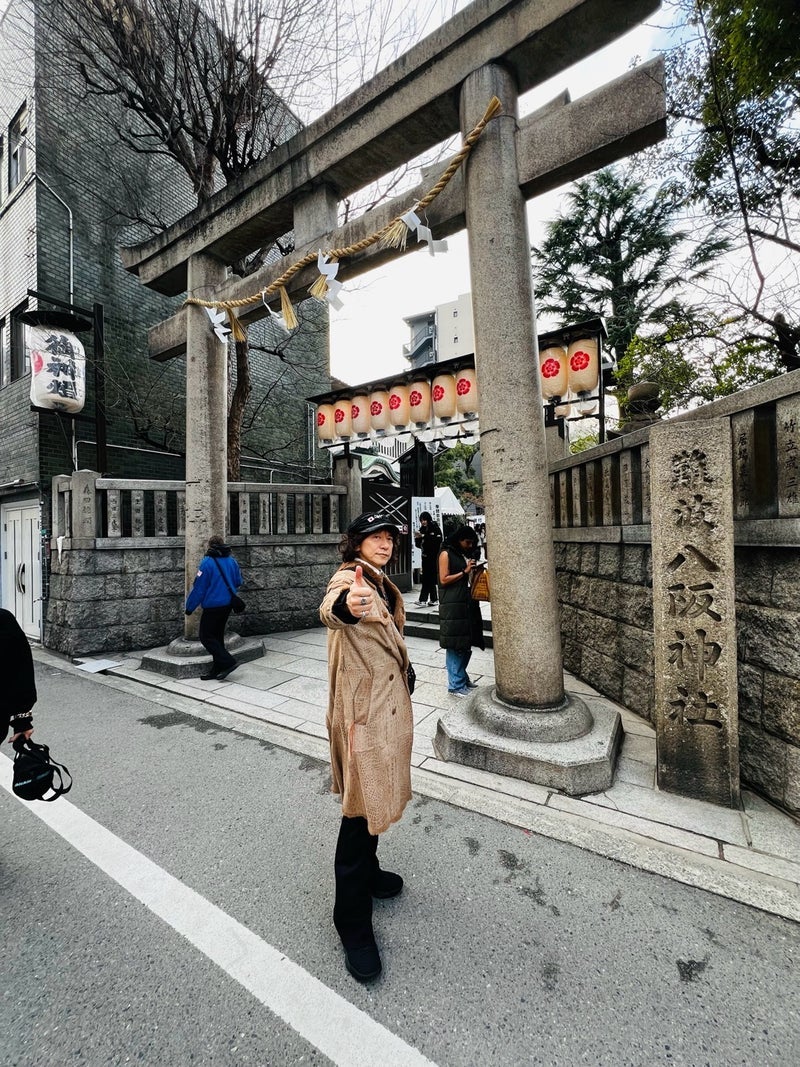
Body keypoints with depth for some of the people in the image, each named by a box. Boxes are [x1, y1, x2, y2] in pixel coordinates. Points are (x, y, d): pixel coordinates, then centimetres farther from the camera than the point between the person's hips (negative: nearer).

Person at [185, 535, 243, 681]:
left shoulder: (207, 562, -14)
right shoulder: (232, 561, 5)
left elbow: (199, 588, -12)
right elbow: (238, 582, 14)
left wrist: (190, 607, -2)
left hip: (212, 606, -7)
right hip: (227, 604, 7)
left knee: (205, 636, 2)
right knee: (217, 636, 15)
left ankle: (228, 662, -6)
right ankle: (217, 671, 19)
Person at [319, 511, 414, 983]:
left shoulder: (382, 584, 10)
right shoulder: (349, 577, -17)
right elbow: (329, 609, -42)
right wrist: (345, 606, -63)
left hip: (390, 702, 9)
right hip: (363, 707, -9)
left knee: (377, 796, 23)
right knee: (364, 806, 1)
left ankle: (367, 871, 45)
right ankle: (353, 921, 20)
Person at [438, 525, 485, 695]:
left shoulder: (465, 555, 18)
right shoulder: (446, 554, -4)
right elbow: (443, 580, -10)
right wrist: (464, 572, -10)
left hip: (467, 604, 8)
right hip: (452, 606, -8)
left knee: (466, 644, 11)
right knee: (455, 647, -2)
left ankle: (462, 676, 27)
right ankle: (456, 684, 7)